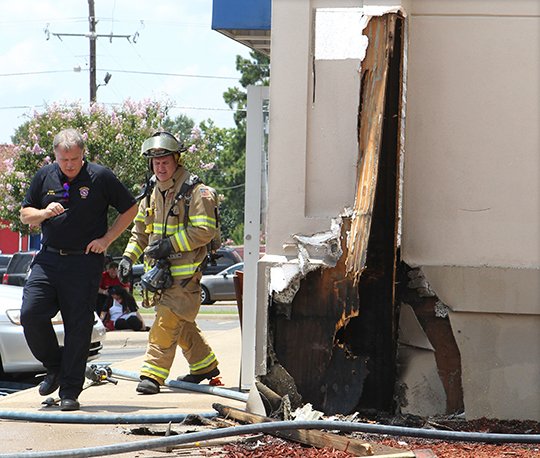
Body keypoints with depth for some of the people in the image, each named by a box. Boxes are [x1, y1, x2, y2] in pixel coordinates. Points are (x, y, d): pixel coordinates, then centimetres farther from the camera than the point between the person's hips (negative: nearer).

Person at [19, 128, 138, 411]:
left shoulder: (100, 177, -3)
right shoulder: (44, 176, 7)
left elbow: (130, 209, 6)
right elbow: (25, 215, 14)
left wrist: (106, 239, -2)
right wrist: (44, 213, -8)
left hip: (85, 263, -3)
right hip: (48, 259, 3)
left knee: (78, 327, -2)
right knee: (31, 314, -11)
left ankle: (70, 391, 5)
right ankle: (54, 367, 14)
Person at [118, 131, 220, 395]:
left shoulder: (196, 191, -11)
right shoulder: (152, 192, 13)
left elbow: (205, 231, -16)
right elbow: (141, 228, 22)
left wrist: (171, 244, -20)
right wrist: (128, 257, 9)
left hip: (185, 270, -8)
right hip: (161, 268, 8)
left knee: (167, 322, -13)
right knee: (180, 323, 15)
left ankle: (153, 374, -14)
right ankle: (205, 365, 30)